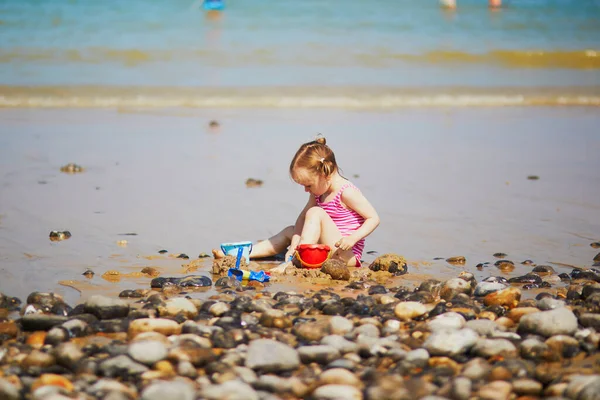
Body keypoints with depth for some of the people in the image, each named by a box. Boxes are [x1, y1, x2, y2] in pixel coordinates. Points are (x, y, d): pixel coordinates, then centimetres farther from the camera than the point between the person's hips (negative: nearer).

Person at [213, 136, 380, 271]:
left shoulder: (347, 193, -15)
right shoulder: (318, 193, 10)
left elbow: (374, 218, -16)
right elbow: (302, 217, 4)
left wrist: (353, 238, -28)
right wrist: (295, 242, -11)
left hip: (347, 255, -9)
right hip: (325, 250, 9)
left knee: (315, 213, -23)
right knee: (289, 232, 16)